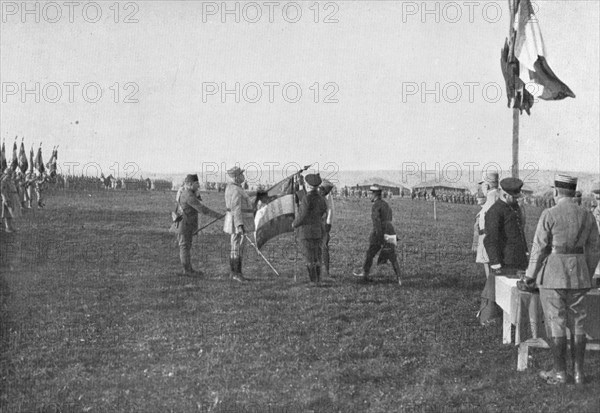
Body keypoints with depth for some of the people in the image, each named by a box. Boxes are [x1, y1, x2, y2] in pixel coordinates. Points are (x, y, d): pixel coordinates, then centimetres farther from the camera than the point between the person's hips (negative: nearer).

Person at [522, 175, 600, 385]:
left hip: (553, 273, -4)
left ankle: (559, 373, 7)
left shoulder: (549, 215, -11)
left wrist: (530, 275, 2)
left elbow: (539, 248, -9)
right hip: (578, 274, 4)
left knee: (556, 323, 2)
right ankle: (578, 372, 14)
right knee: (577, 323, 11)